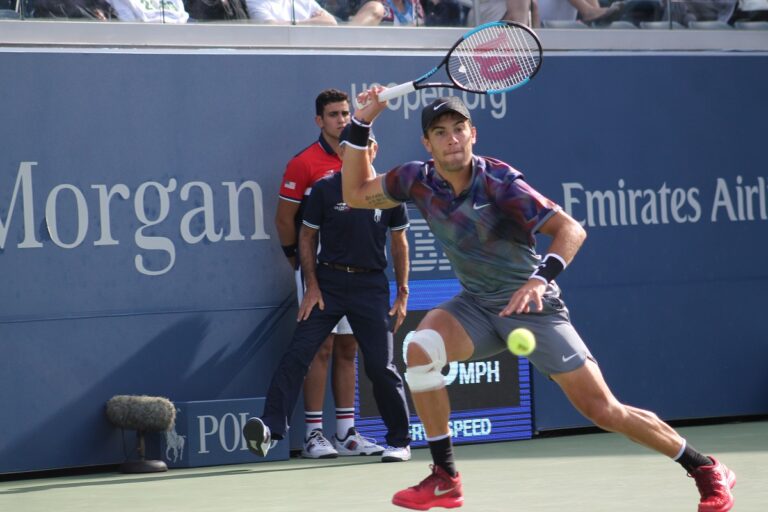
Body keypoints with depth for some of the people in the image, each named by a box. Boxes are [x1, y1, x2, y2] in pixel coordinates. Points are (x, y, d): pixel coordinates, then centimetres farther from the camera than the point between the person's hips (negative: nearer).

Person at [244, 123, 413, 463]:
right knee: (296, 355, -13)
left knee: (381, 366, 1)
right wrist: (312, 286, -3)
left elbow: (399, 243, 11)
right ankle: (270, 428, -18)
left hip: (371, 285, 0)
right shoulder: (325, 189, -2)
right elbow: (307, 237, 5)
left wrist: (403, 293, 7)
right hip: (328, 281, 0)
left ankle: (399, 441, 15)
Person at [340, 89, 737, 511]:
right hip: (475, 306, 5)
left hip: (532, 306, -5)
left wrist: (542, 277, -45)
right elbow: (356, 194, 9)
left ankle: (706, 471, 11)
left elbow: (570, 229, -27)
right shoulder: (417, 181, -6)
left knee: (604, 410, -8)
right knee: (420, 349, -26)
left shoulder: (498, 182, -21)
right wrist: (362, 123, -2)